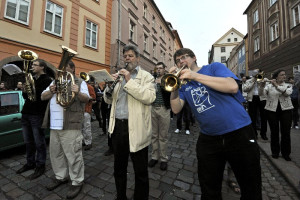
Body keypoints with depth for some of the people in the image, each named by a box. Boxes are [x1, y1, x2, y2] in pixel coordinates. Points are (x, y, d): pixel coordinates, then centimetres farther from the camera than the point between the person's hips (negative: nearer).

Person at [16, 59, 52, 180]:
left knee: (39, 142, 2)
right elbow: (26, 97, 19)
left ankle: (40, 166, 16)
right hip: (26, 113, 8)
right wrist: (24, 89, 1)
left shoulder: (47, 80, -7)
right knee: (28, 142, 18)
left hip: (37, 115, -8)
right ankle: (30, 163, 33)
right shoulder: (32, 79, 18)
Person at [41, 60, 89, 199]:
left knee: (73, 154, -2)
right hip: (54, 124, 7)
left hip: (71, 124, -7)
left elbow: (86, 99, -13)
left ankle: (77, 182, 14)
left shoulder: (80, 82, 1)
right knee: (55, 152, 18)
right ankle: (61, 177, 37)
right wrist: (51, 91, -8)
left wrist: (78, 93, -34)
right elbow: (43, 97, 14)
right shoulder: (55, 81, 20)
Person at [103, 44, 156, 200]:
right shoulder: (119, 76, 14)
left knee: (140, 171, 11)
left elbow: (150, 97, -19)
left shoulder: (146, 76, -1)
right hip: (117, 126, 5)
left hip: (136, 128, -5)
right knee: (119, 168, 22)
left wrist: (129, 81, -18)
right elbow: (108, 100, 13)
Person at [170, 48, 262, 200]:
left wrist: (195, 76, -20)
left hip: (239, 134, -2)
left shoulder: (214, 67, 1)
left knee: (251, 188, 17)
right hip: (208, 140, 3)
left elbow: (233, 87, -18)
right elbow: (176, 109, -3)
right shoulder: (183, 84, 8)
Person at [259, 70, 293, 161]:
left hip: (286, 110, 1)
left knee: (286, 132, 2)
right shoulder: (269, 86, 4)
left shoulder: (288, 85, 7)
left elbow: (287, 93, -15)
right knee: (274, 132, 6)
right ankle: (275, 152, 19)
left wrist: (276, 85, -21)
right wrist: (262, 85, -31)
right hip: (272, 110, -1)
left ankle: (286, 153, 18)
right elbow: (261, 93, -14)